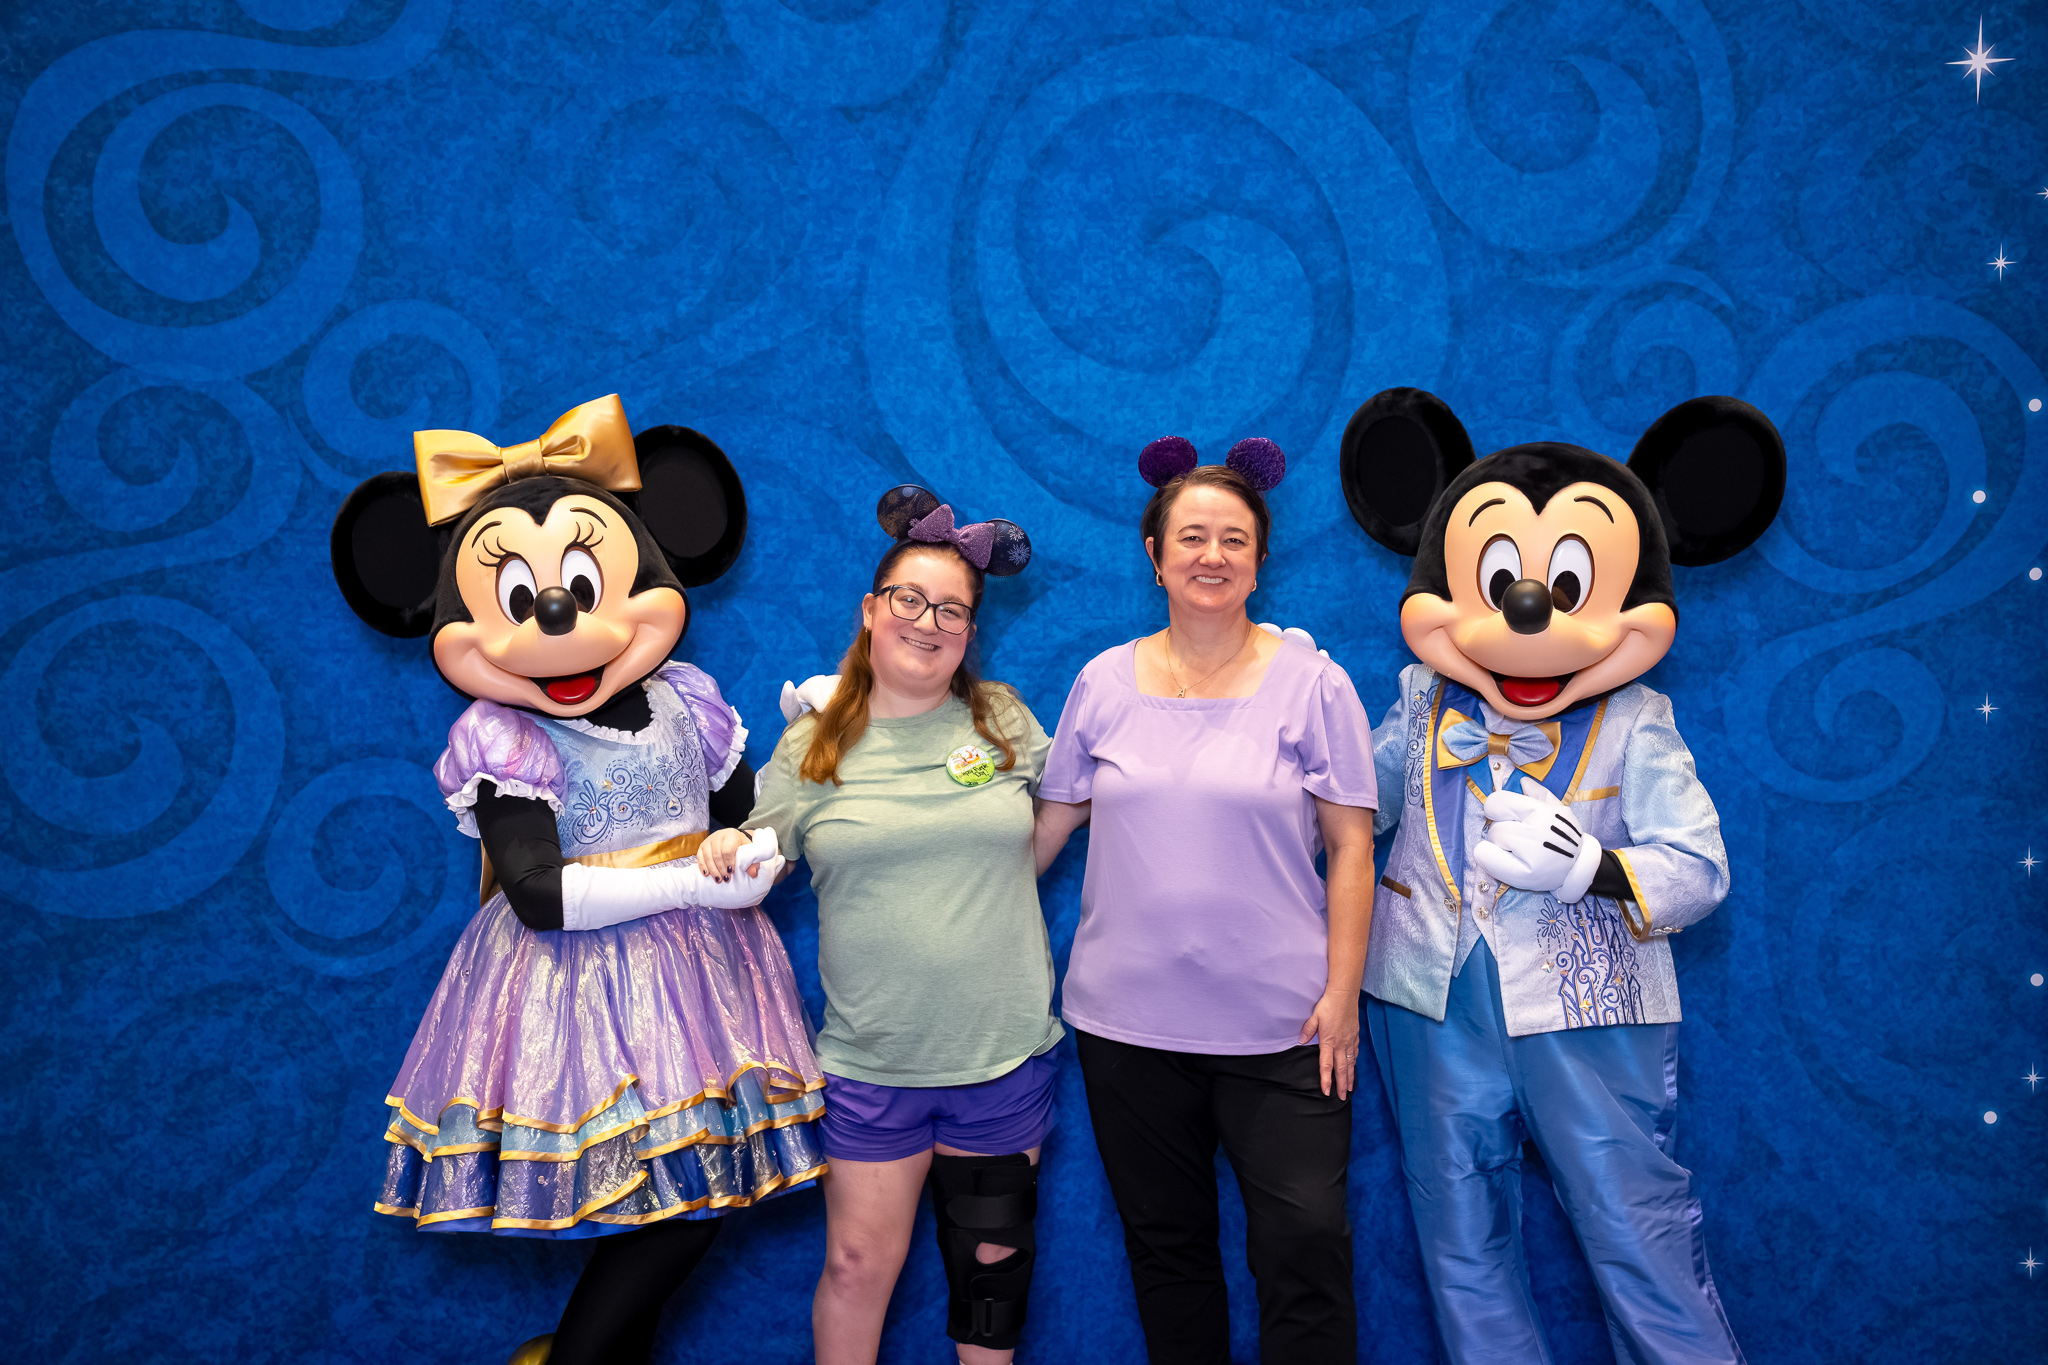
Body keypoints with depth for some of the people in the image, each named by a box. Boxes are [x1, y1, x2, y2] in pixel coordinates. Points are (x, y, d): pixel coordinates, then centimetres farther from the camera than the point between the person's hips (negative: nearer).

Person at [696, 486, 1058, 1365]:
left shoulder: (1002, 717, 2)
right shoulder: (812, 744, -1)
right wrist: (723, 853, -13)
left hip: (1006, 1051, 1)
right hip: (872, 1061, -1)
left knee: (991, 1257, 15)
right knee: (858, 1263, 7)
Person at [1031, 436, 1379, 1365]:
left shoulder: (1311, 684, -2)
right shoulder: (1104, 682, 4)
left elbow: (1351, 847, -2)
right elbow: (1049, 824, 10)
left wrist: (1342, 993, -7)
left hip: (1280, 1027, -2)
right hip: (1128, 1019, 2)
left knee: (1306, 1245, -3)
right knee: (1165, 1246, 15)